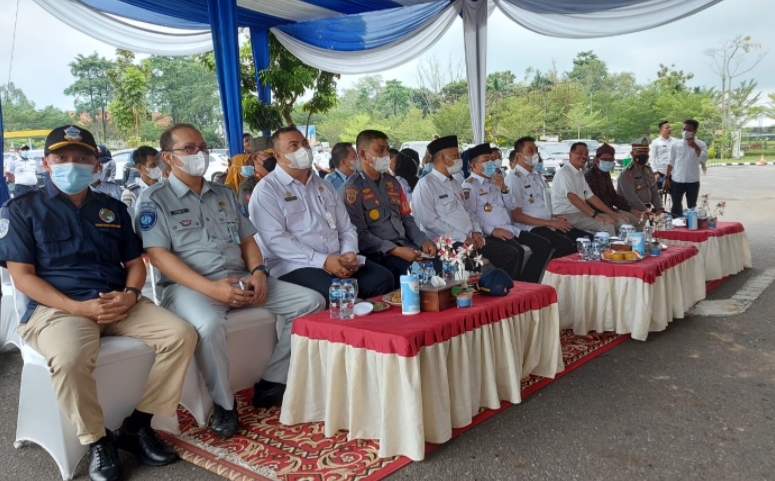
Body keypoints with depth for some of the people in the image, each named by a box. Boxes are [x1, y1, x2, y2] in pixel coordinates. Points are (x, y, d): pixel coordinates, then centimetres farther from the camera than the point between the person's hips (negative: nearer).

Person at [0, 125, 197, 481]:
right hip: (57, 307, -4)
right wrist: (79, 307, -17)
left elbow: (135, 263, 17)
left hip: (119, 304, 4)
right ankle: (97, 441, -11)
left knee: (181, 334, -19)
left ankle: (138, 425, -6)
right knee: (69, 357, -38)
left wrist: (130, 295, -8)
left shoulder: (113, 208, 18)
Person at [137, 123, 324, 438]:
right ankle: (223, 404, -14)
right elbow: (158, 255, -11)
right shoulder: (154, 199, 0)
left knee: (311, 302, -7)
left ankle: (271, 383, 0)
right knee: (209, 324, -40)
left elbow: (247, 239, 18)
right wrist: (211, 288, -23)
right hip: (189, 286, -6)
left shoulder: (224, 194, 19)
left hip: (240, 280, 6)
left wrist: (259, 272, -5)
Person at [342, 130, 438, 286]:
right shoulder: (352, 189, -5)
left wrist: (423, 241, 1)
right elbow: (360, 235, -12)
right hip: (380, 253, -6)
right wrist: (396, 250, -19)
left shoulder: (392, 182, 17)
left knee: (440, 266, -16)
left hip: (406, 245, 7)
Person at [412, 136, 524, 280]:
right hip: (450, 243, -9)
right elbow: (430, 222, -17)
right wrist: (462, 238, -16)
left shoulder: (455, 183, 21)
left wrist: (476, 231, 2)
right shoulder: (425, 185, -8)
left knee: (515, 251, -3)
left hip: (470, 238, 9)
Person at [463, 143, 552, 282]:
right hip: (489, 233, -8)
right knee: (516, 251, -33)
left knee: (544, 245, -4)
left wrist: (503, 188, 2)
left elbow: (512, 206, 19)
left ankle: (526, 283, -1)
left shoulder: (495, 180, 21)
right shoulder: (469, 185, -4)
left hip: (509, 228, 9)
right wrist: (492, 230, -21)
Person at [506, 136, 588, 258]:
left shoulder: (537, 175, 20)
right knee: (567, 246, -28)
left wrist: (555, 218, 4)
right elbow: (516, 215, -13)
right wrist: (550, 223, -14)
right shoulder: (513, 179, -8)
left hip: (549, 223, 9)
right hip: (531, 228, -8)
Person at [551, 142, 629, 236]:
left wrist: (611, 213, 8)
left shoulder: (580, 174, 17)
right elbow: (572, 197, -24)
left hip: (581, 213, 9)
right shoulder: (564, 172, -12)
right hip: (567, 216, -9)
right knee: (606, 225, -27)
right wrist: (595, 215, -30)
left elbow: (590, 197, 17)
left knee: (621, 221, 0)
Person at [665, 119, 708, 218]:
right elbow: (671, 162, 6)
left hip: (693, 182, 0)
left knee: (692, 208, 10)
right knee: (676, 207, 5)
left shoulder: (701, 144, 0)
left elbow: (704, 159, -14)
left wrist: (695, 147, -18)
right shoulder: (676, 144, 3)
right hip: (676, 181, 0)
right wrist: (667, 178, 4)